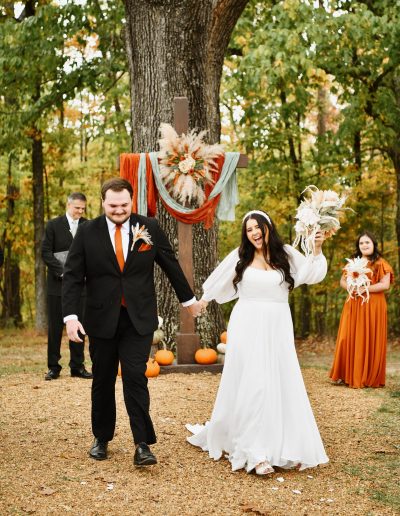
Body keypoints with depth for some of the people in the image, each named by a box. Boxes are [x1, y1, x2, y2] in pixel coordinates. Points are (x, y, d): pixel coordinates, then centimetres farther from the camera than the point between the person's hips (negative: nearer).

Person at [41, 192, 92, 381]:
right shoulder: (53, 225, 1)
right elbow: (45, 252, -4)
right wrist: (62, 272, -14)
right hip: (57, 283, -2)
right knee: (55, 326, 3)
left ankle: (77, 366, 12)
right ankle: (53, 367, 10)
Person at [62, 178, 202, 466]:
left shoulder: (149, 228, -1)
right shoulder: (88, 233, -3)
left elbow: (171, 265, 10)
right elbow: (73, 277, -3)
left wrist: (188, 299, 20)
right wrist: (71, 316, -14)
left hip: (139, 319, -1)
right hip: (101, 320, 1)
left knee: (136, 378, -9)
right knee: (103, 381, 11)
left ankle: (143, 445, -5)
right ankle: (102, 439, 28)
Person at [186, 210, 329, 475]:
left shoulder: (285, 254, 3)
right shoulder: (240, 256, 4)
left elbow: (312, 273, -1)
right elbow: (219, 280, 20)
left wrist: (318, 250, -16)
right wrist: (204, 299, 33)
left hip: (277, 328, 1)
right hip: (247, 327, -1)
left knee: (282, 384, 2)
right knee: (251, 384, -6)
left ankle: (285, 447, 12)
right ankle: (254, 452, -5)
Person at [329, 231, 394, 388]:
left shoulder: (380, 263, 0)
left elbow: (385, 284, -9)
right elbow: (342, 281, 13)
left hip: (373, 306, -4)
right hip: (353, 306, 4)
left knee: (369, 341, -2)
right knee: (350, 339, 0)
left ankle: (369, 377, 4)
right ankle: (347, 375, 6)